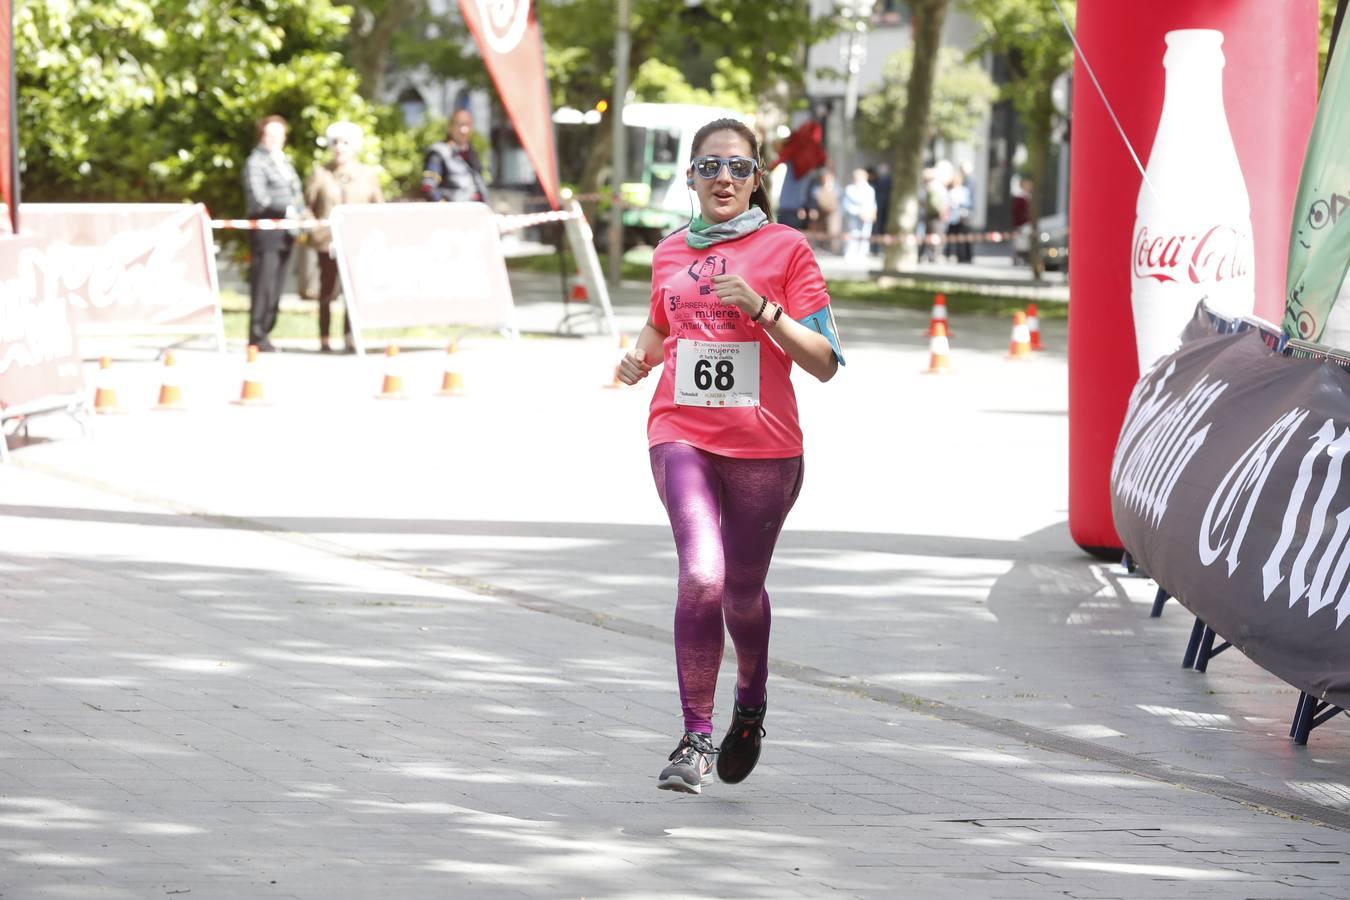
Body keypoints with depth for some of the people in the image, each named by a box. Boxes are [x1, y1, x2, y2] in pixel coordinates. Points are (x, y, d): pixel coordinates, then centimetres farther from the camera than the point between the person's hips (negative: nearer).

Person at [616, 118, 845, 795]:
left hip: (764, 446, -1)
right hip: (682, 438, 1)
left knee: (741, 592, 11)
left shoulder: (785, 248, -1)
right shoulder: (671, 252, 10)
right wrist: (640, 356, 8)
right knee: (701, 575, -20)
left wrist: (762, 309, -17)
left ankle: (751, 702, 43)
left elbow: (824, 362, -4)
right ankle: (695, 739, -14)